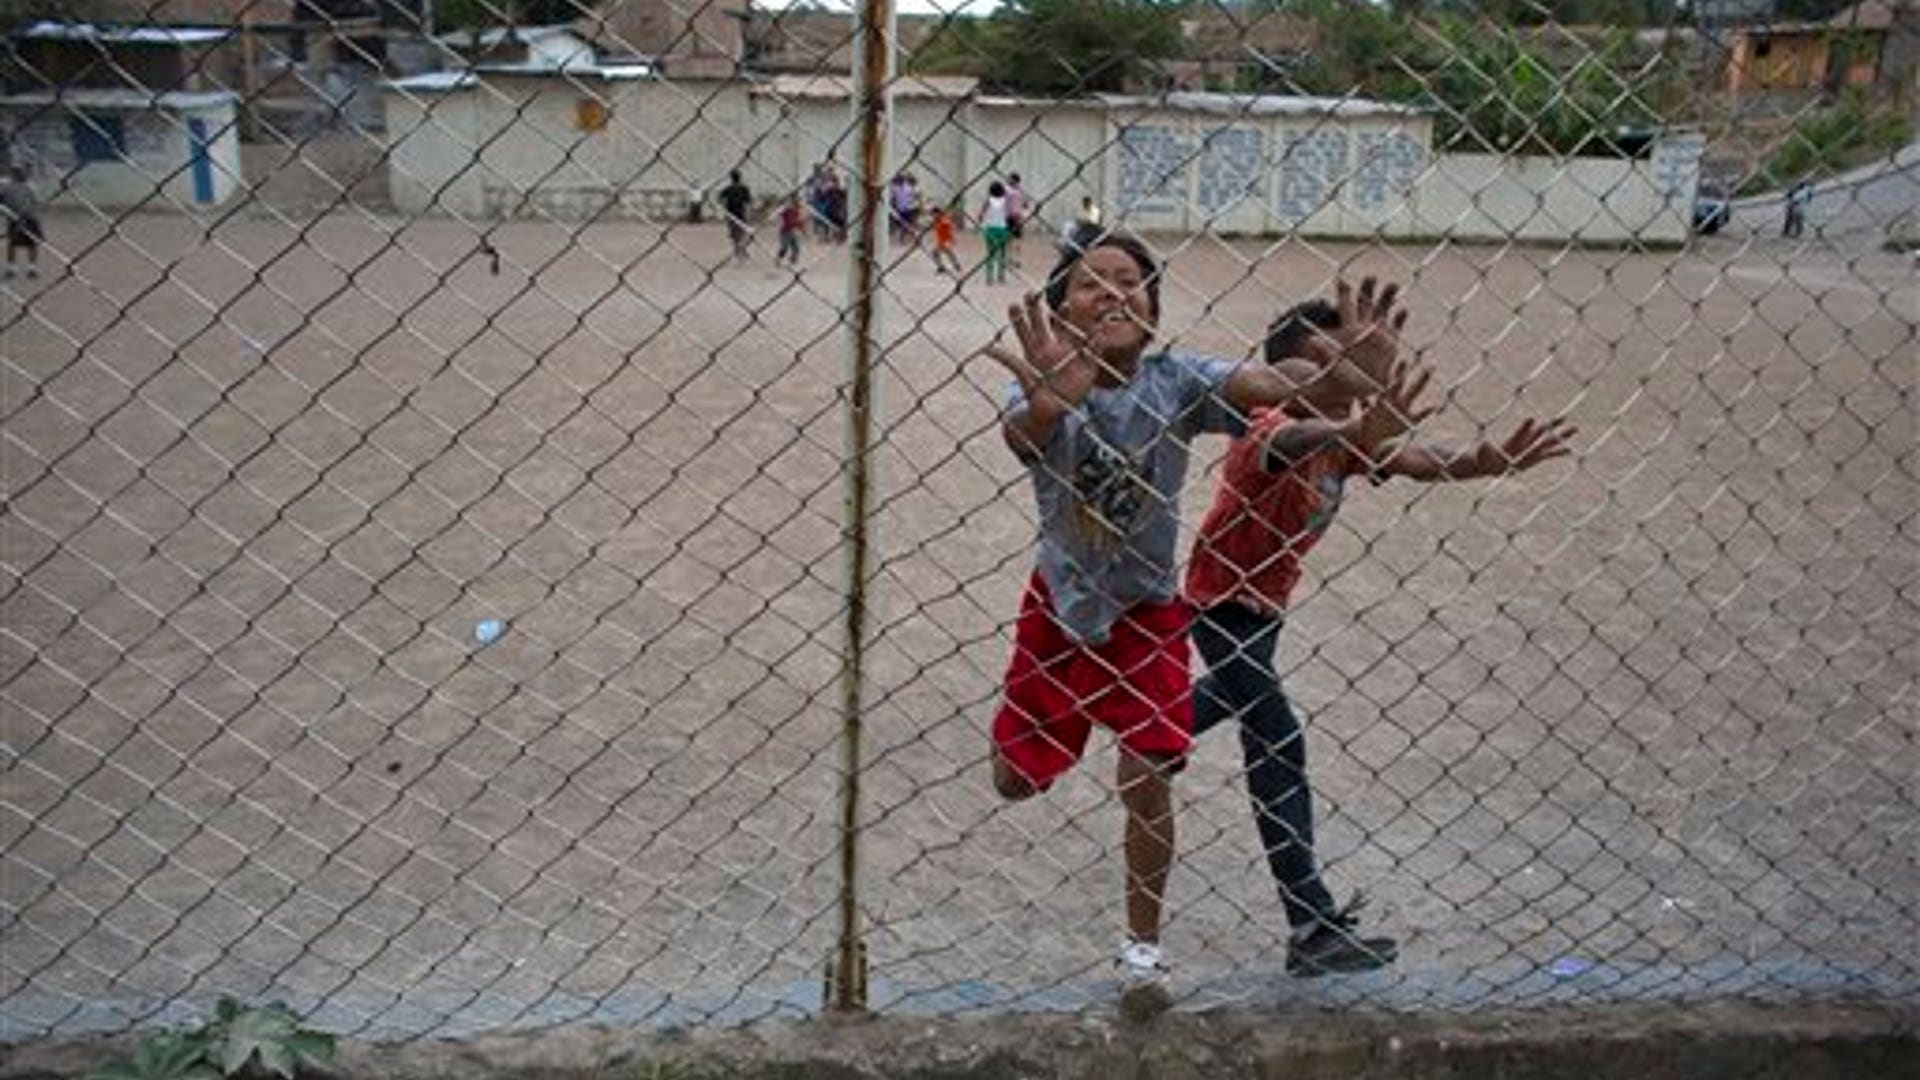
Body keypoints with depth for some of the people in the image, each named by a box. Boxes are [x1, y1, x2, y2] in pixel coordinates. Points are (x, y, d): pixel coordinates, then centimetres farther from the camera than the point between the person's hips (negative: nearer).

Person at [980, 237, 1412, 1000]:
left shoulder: (1175, 381, -21)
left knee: (1147, 785, -3)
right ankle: (1035, 735, 52)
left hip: (1146, 614, -1)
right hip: (1057, 602, 1)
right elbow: (1022, 434, -46)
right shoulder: (1042, 389, -22)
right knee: (1016, 782, 12)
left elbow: (1269, 383, -38)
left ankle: (1143, 941, 22)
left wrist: (1342, 374, -60)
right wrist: (1051, 398, -70)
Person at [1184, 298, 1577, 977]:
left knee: (1239, 698, 33)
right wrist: (1354, 434, -77)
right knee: (1279, 743, -15)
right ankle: (1313, 929, -14)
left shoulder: (1345, 436, -6)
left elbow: (1419, 461, -22)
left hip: (1265, 603, 9)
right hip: (1222, 603, -9)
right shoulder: (1274, 431, -29)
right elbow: (1295, 440, -54)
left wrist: (1490, 461, -43)